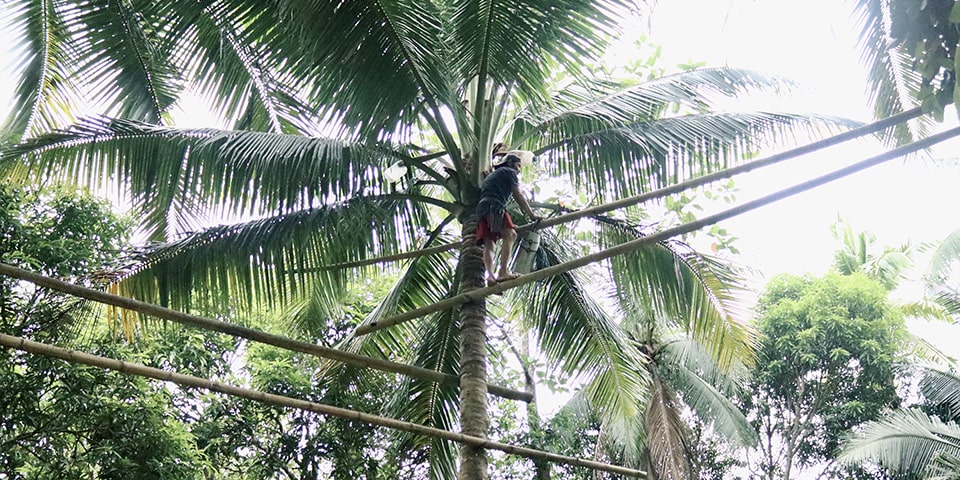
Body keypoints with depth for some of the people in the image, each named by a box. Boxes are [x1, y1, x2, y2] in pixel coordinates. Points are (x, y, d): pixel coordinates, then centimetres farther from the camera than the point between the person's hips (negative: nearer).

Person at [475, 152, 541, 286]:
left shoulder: (492, 175, 39)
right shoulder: (510, 172, 15)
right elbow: (518, 196, 8)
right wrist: (532, 215, 9)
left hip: (481, 208, 8)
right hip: (494, 207, -8)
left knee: (488, 243, -5)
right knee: (509, 235, -16)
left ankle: (490, 275, -23)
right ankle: (503, 271, -33)